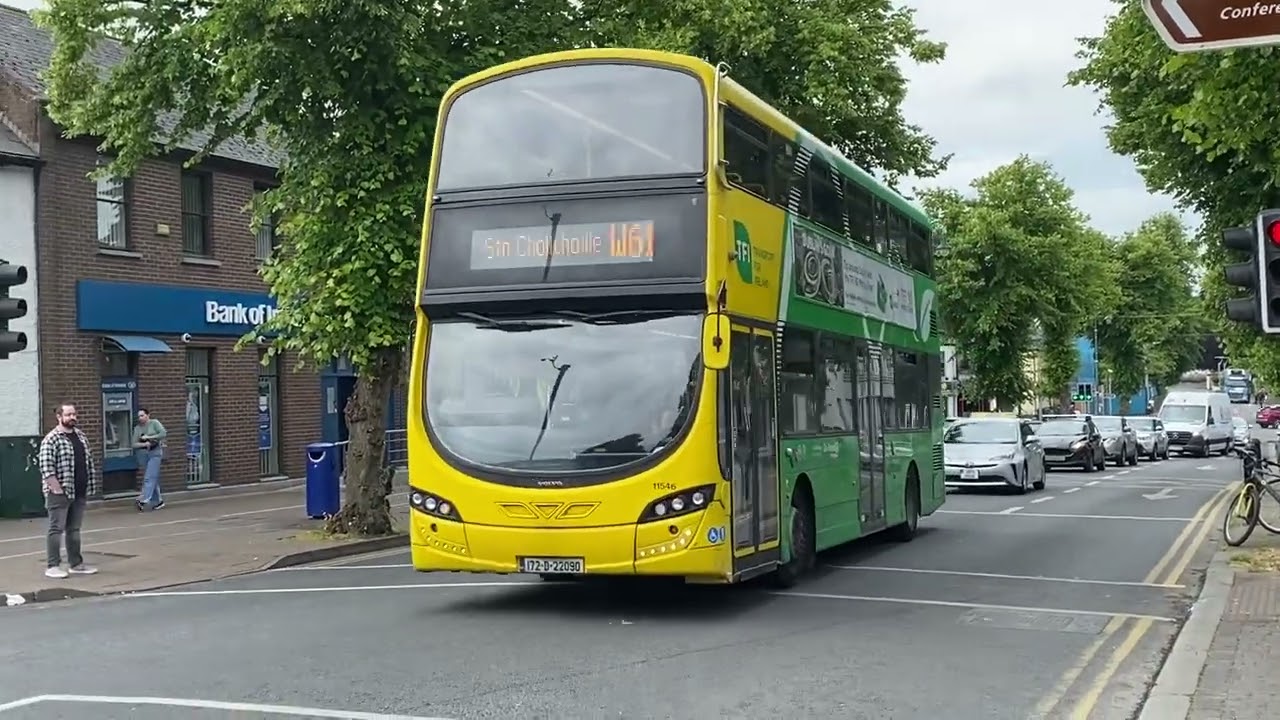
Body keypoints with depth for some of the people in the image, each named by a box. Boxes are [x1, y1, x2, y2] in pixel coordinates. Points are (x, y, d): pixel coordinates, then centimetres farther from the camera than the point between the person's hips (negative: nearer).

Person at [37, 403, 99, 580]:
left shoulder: (80, 436, 13)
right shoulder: (51, 439, -11)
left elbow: (89, 461, 20)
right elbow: (45, 467, -17)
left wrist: (91, 485, 14)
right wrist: (57, 488, -19)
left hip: (80, 493, 7)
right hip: (60, 494, -7)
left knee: (74, 529, 13)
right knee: (57, 529, -3)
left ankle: (76, 564, 19)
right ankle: (53, 566, 1)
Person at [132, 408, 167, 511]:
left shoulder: (154, 423, -2)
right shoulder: (137, 428, 7)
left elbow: (163, 434, -14)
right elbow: (134, 444, 3)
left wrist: (149, 437, -14)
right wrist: (144, 444, -15)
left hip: (155, 453, -5)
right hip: (143, 454, 5)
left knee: (150, 477, -13)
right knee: (153, 478, 8)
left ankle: (143, 500, -21)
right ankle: (158, 501, 14)